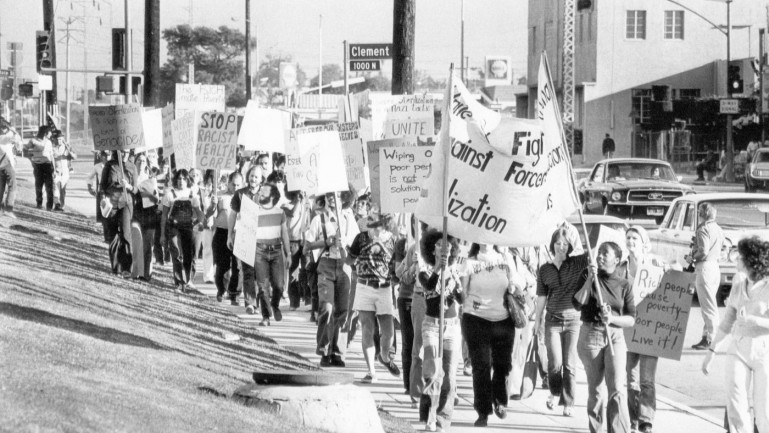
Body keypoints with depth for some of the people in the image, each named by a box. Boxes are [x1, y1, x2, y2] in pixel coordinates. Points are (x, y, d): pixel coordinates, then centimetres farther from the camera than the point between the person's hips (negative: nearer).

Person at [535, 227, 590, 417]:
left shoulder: (577, 264, 1)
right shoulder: (545, 269, 6)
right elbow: (541, 296, 11)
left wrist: (575, 237, -15)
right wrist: (538, 319, 13)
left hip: (574, 319, -1)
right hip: (553, 321, 1)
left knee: (570, 364, 0)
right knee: (555, 362, -8)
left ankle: (568, 403, 8)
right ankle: (554, 392, 20)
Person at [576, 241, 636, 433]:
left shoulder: (623, 285, 3)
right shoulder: (589, 278, 4)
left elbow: (631, 320, 3)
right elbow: (578, 302, -12)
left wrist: (612, 318, -15)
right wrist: (590, 279, -19)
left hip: (615, 336, -1)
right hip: (590, 336, 1)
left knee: (617, 389, -13)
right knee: (594, 388, 7)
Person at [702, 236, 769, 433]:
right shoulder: (739, 284, 8)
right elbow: (727, 321, 15)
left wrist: (750, 319, -26)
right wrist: (711, 351, 14)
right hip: (739, 349, 4)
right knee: (735, 406, -7)